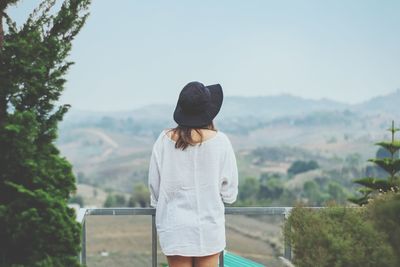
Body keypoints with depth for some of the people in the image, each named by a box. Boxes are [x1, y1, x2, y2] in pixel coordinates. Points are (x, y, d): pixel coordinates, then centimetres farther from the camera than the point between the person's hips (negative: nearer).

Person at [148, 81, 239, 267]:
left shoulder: (165, 140, -7)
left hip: (174, 228, 1)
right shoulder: (219, 141, -11)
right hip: (208, 227, -1)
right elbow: (229, 191, -3)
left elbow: (154, 184, 1)